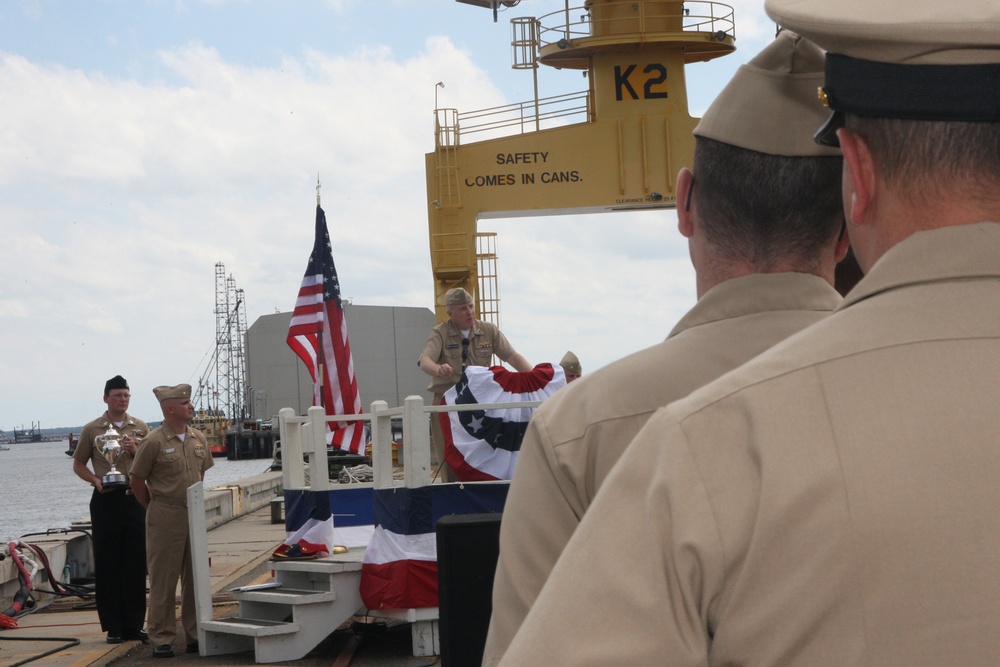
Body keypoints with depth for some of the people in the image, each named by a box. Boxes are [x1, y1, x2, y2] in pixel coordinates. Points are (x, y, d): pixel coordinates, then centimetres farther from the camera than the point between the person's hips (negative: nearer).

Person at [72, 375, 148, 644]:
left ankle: (134, 624, 11)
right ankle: (113, 627, 5)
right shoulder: (92, 430, 3)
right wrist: (96, 480, -9)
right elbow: (78, 464, 9)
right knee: (107, 564, -1)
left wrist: (136, 451, -9)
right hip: (106, 501, -2)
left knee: (136, 563, 3)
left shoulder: (140, 428, 9)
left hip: (135, 498, 2)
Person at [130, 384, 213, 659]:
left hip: (194, 516, 6)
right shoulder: (154, 442, -10)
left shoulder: (198, 439, 8)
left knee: (196, 577, 9)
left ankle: (195, 635, 17)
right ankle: (161, 639, 5)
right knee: (163, 580, -1)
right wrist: (156, 508, 5)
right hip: (165, 520, -6)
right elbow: (137, 481, -3)